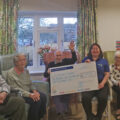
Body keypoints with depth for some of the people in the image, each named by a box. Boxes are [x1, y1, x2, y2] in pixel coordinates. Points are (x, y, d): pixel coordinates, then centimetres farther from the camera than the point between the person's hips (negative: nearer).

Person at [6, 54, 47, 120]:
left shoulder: (26, 71, 12)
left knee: (43, 96, -18)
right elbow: (15, 89, -17)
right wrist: (30, 95, -26)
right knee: (36, 100, -28)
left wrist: (34, 91, -7)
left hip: (29, 92, 7)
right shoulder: (10, 73, -10)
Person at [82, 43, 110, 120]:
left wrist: (102, 83, -9)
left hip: (101, 84, 0)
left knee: (103, 98, -28)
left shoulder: (104, 61, 13)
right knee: (85, 98, -29)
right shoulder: (86, 60, 14)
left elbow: (107, 74, 8)